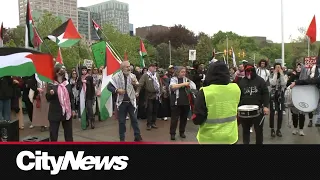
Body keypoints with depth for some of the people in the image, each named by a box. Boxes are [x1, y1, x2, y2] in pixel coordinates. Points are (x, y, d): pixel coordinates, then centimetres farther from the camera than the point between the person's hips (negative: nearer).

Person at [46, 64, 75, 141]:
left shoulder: (68, 84, 4)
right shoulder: (51, 85, -5)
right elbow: (48, 98, -7)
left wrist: (73, 109, 7)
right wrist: (50, 93, -28)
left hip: (67, 112, 3)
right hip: (55, 112, -3)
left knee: (68, 132, 14)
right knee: (53, 132, 2)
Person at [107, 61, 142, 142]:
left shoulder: (132, 76, 0)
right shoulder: (117, 76, -6)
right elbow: (109, 86, -3)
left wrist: (135, 84, -17)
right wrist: (117, 90, -18)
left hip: (131, 101, 2)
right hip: (122, 102, -1)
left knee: (134, 119, 7)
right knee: (122, 121, 8)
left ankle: (137, 136, 18)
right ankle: (122, 138, 20)